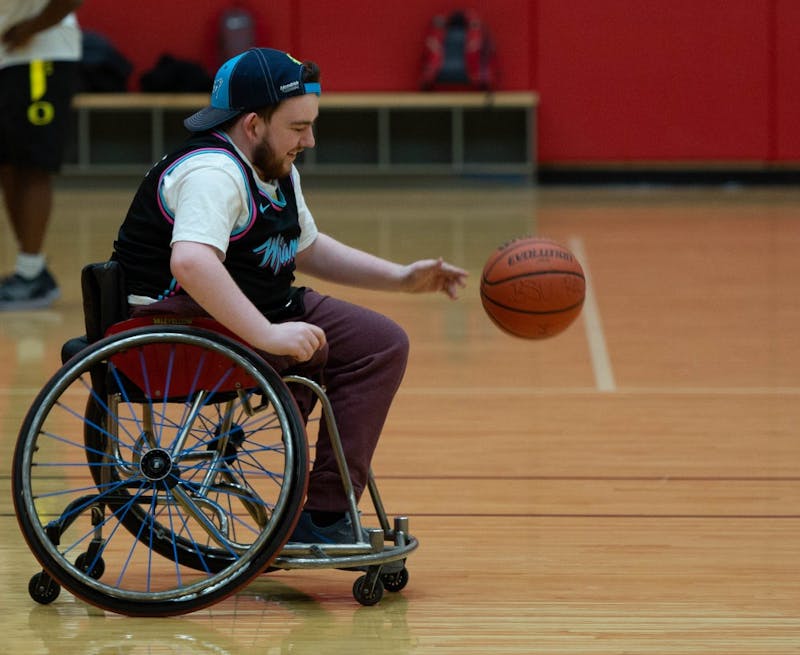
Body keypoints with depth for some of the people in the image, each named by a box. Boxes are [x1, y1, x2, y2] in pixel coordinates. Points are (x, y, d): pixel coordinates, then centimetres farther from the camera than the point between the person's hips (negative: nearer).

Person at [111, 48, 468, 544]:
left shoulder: (278, 170, 12)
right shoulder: (213, 172, -23)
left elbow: (307, 247, 27)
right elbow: (190, 262, -40)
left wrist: (401, 278, 19)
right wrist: (269, 335, -42)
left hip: (259, 313, 10)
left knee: (382, 343, 0)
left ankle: (326, 513, -4)